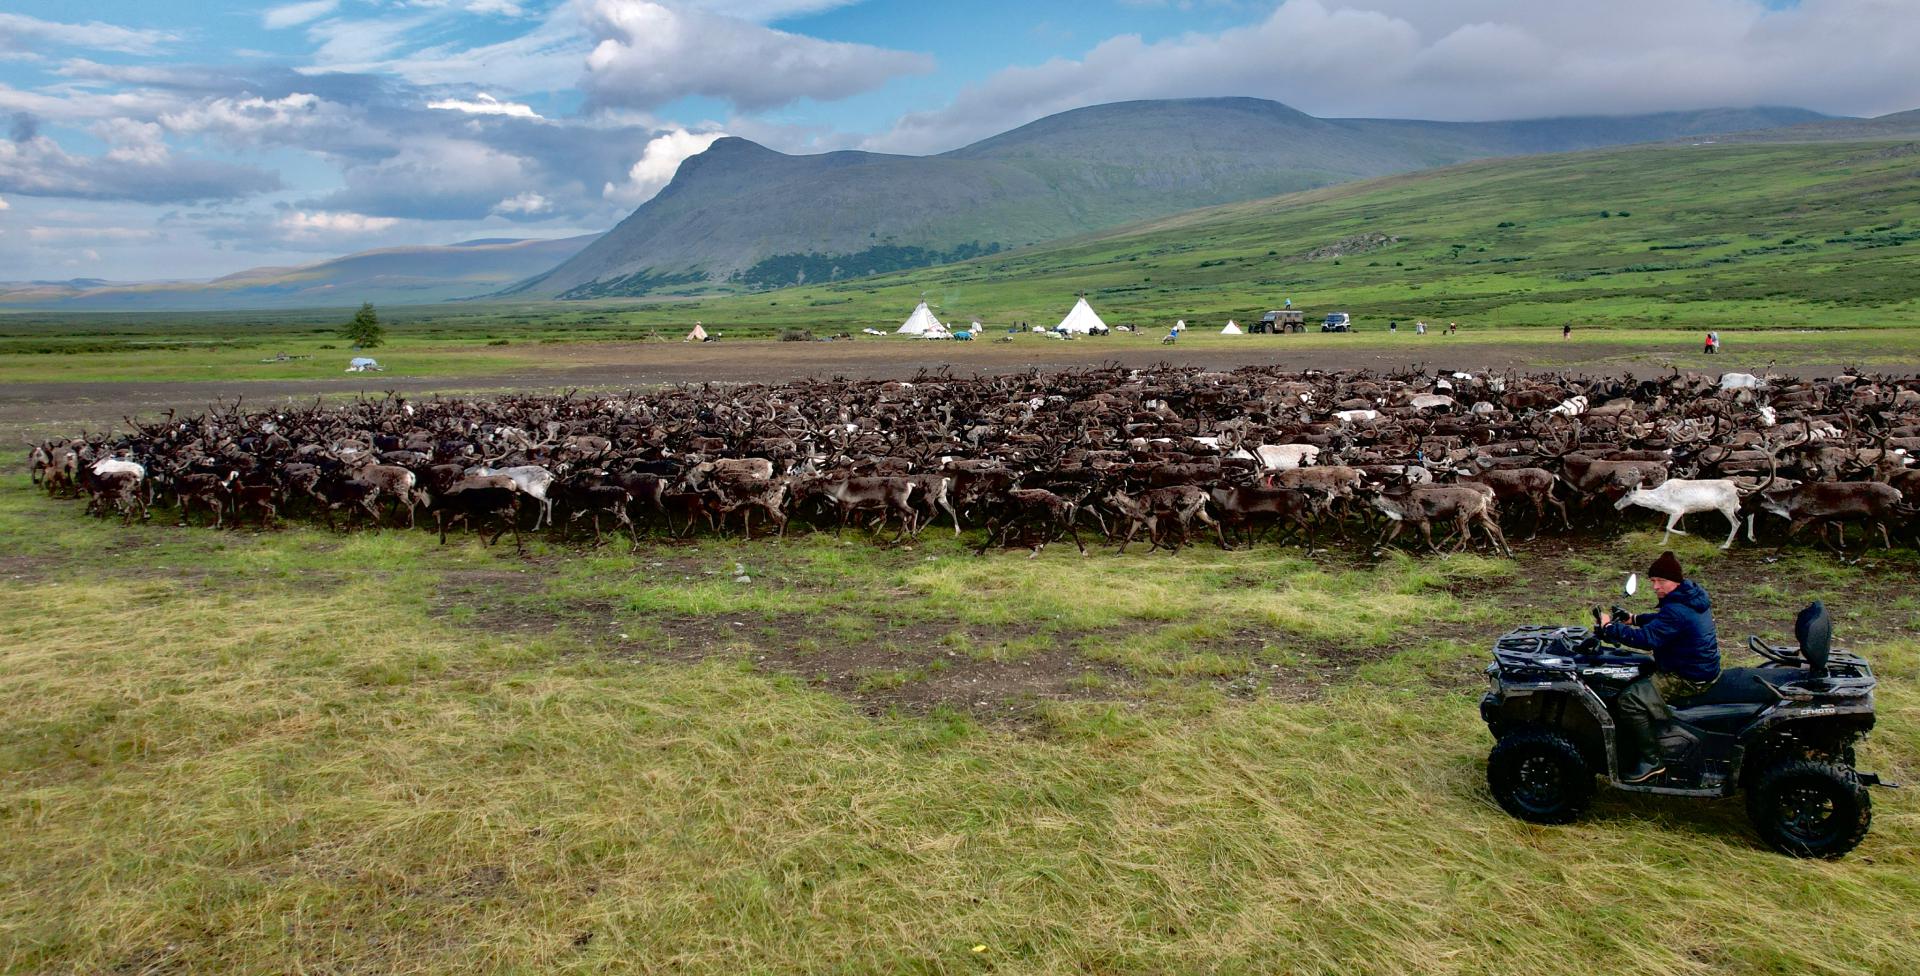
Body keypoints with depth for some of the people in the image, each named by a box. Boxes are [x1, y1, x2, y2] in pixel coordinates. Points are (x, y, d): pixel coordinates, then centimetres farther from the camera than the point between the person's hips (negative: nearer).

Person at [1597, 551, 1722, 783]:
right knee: (1637, 674, 23)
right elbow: (1662, 621, 23)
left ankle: (1651, 761, -13)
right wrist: (1635, 619, 12)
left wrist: (1610, 627, -25)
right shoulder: (1693, 595, 7)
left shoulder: (1677, 610, -26)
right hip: (1703, 667, 11)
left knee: (1631, 699, -23)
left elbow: (1646, 639, -33)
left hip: (1690, 679, -11)